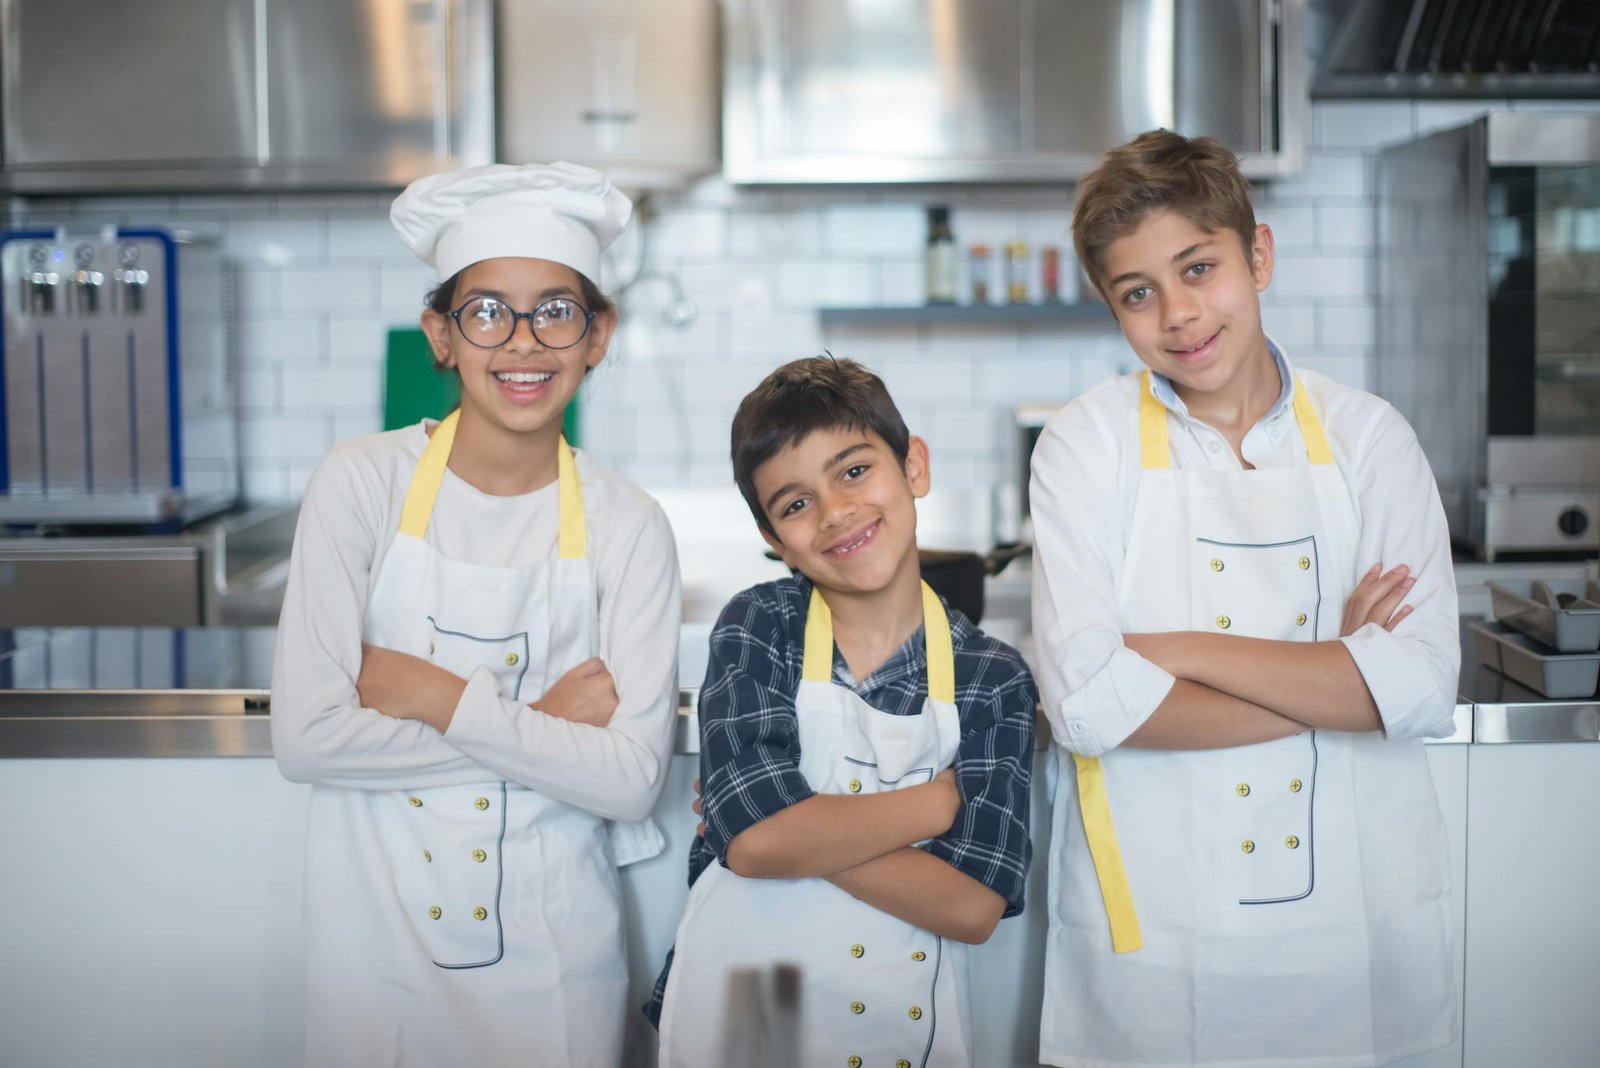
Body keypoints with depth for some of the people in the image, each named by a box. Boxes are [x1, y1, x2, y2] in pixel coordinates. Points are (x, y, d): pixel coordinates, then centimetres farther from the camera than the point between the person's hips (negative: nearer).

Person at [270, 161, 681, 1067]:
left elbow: (633, 779, -13)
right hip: (377, 939, 0)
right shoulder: (365, 482, -7)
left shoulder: (627, 526, -6)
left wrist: (437, 696, -17)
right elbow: (307, 737, -14)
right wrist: (538, 727, -14)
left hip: (551, 955, 0)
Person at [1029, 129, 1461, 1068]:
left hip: (1349, 926, 2)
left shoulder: (1367, 437, 1)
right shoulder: (1089, 445, -4)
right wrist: (1331, 680, -13)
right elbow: (1089, 704, -16)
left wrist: (1178, 651, -14)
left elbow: (1425, 689, -12)